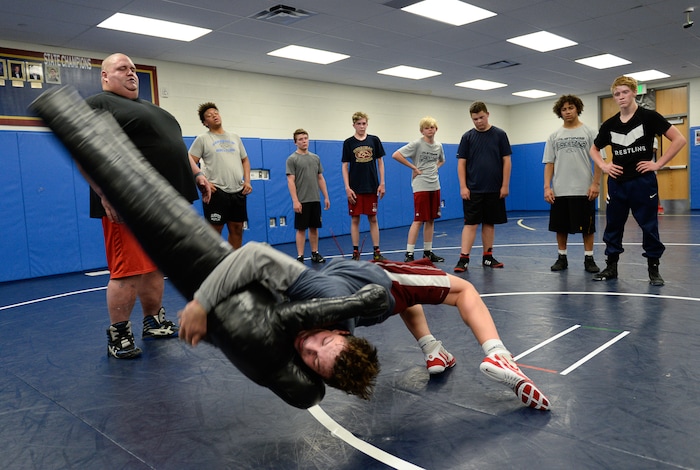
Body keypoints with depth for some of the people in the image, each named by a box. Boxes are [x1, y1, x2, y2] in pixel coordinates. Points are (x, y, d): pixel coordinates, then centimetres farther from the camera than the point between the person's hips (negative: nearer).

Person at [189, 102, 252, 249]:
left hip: (238, 191, 5)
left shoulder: (235, 138, 15)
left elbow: (245, 160, 19)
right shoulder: (202, 139, 0)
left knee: (237, 229, 11)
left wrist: (247, 181, 6)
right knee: (215, 231, -2)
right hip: (216, 191, -5)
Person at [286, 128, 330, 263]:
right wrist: (295, 201, -18)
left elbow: (321, 179, 14)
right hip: (302, 201, -5)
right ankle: (300, 256, 4)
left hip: (316, 200, 5)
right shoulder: (292, 159, -5)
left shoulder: (316, 158, 11)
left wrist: (326, 197, 9)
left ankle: (315, 254, 20)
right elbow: (290, 181, -11)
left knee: (314, 227, 11)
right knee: (301, 229, -1)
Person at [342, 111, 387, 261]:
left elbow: (380, 162, 8)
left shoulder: (374, 140, 4)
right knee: (355, 219, 2)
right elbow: (345, 166, 1)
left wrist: (382, 184, 1)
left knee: (373, 219, 6)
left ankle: (376, 251, 11)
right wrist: (347, 188, -7)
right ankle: (356, 252, 10)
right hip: (355, 188, -1)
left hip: (372, 187, 1)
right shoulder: (348, 143, 1)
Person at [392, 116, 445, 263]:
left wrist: (435, 167, 10)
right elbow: (396, 155, -16)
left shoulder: (439, 146, 11)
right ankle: (409, 254, -4)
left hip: (435, 186, 6)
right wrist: (414, 168, -12)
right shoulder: (417, 144, -8)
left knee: (431, 220, 10)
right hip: (421, 187, -6)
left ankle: (428, 252, 19)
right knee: (419, 220, -8)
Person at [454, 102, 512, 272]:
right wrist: (463, 186, -6)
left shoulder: (499, 135, 3)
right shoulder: (467, 137, 3)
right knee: (470, 223, -3)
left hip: (494, 190, 1)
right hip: (473, 190, -1)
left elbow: (506, 161, 2)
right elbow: (461, 163, 2)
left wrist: (505, 185, -5)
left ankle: (487, 257, 18)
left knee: (489, 223, 9)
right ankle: (464, 259, -4)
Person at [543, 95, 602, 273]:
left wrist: (596, 183, -11)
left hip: (584, 190, -2)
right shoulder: (554, 136, 9)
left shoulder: (589, 132, 2)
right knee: (560, 226, 8)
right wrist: (547, 187, -2)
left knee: (587, 226, 3)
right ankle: (562, 258, 19)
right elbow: (549, 163, 7)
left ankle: (589, 259, 13)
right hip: (559, 190, 2)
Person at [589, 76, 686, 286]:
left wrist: (658, 163, -10)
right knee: (613, 226, 8)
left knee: (649, 226, 2)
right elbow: (594, 149, 21)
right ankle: (611, 266, 19)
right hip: (617, 183, 4)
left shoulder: (649, 117, -5)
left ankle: (653, 268, 13)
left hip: (643, 181, -4)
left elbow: (679, 139, -7)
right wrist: (603, 166, 5)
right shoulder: (609, 125, 7)